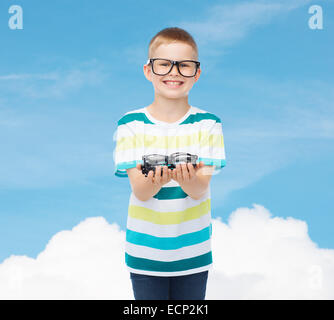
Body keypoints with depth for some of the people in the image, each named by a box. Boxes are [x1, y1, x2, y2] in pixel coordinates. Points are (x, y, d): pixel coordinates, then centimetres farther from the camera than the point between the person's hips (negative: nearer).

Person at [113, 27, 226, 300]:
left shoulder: (207, 124, -3)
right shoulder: (131, 124, -5)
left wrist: (188, 179, -36)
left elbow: (200, 189, -13)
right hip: (145, 252, 0)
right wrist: (156, 180, -36)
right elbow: (139, 191, -13)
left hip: (193, 252, 1)